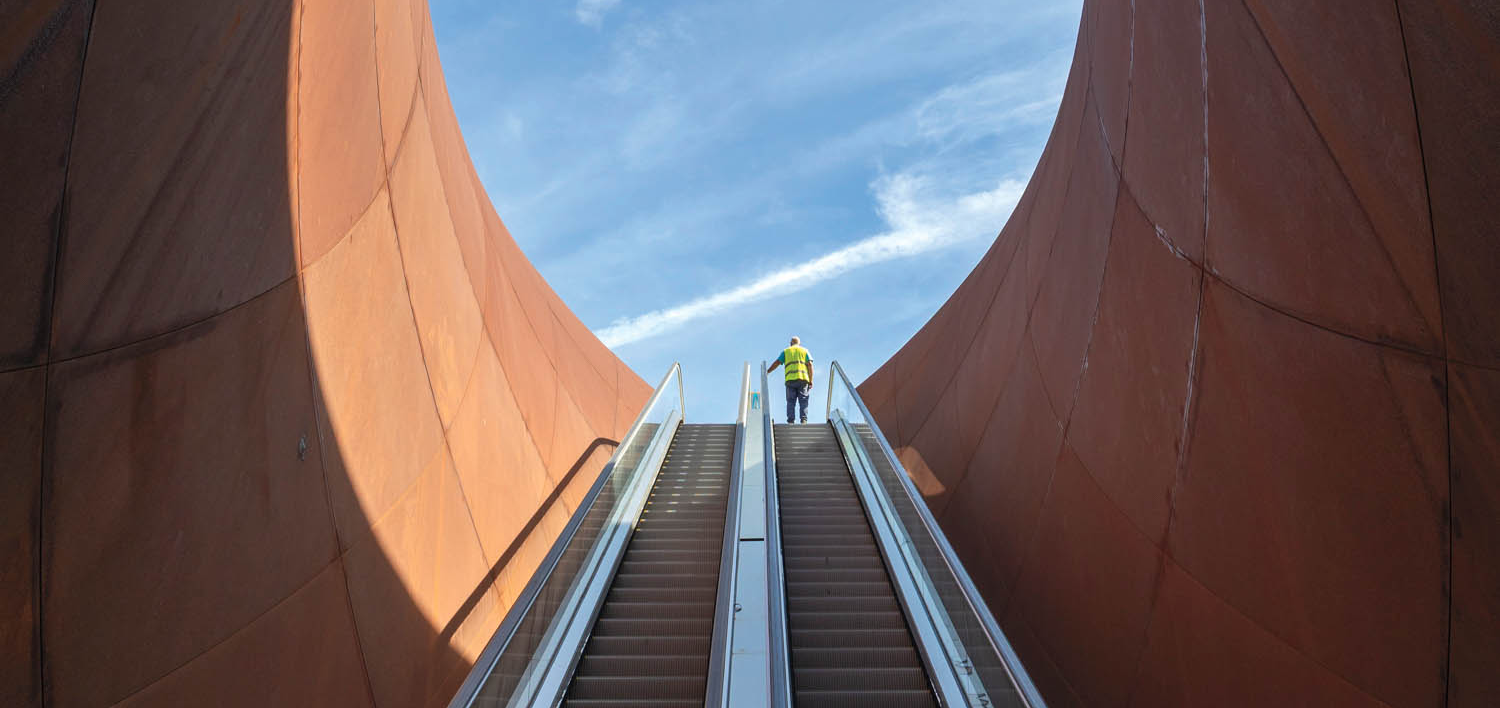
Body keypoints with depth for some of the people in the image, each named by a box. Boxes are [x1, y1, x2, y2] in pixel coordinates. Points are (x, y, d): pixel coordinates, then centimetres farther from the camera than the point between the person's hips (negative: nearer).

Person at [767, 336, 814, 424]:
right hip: (803, 379, 0)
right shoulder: (804, 351, 17)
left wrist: (767, 372, 15)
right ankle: (804, 419, -13)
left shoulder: (786, 351, 18)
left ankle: (790, 421, -9)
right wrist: (811, 380, 4)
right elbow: (810, 364, 5)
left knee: (791, 401, 1)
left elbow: (777, 363, 8)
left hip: (790, 379, 0)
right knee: (803, 400, 0)